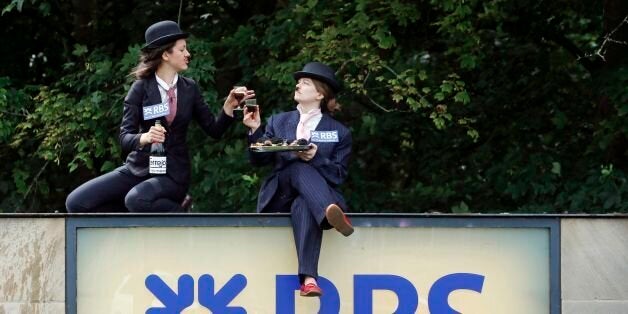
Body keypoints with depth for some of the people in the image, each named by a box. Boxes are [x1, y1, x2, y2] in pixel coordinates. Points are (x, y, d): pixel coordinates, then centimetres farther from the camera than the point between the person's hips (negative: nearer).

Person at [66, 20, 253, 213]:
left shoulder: (189, 88, 4)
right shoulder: (140, 88, -4)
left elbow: (214, 130, 6)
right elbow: (125, 138, -10)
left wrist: (229, 107, -12)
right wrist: (145, 138, -31)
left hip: (173, 174, -1)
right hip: (138, 168, 1)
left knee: (136, 199, -37)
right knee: (77, 203, -18)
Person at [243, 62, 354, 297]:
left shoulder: (339, 133, 12)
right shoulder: (279, 122, 20)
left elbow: (339, 175, 2)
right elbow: (259, 160, 9)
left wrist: (316, 158, -16)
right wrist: (255, 130, -7)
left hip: (310, 196, -1)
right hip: (279, 196, 1)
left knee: (304, 206, -41)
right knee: (301, 168, -34)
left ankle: (308, 278, -61)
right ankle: (330, 212, -65)